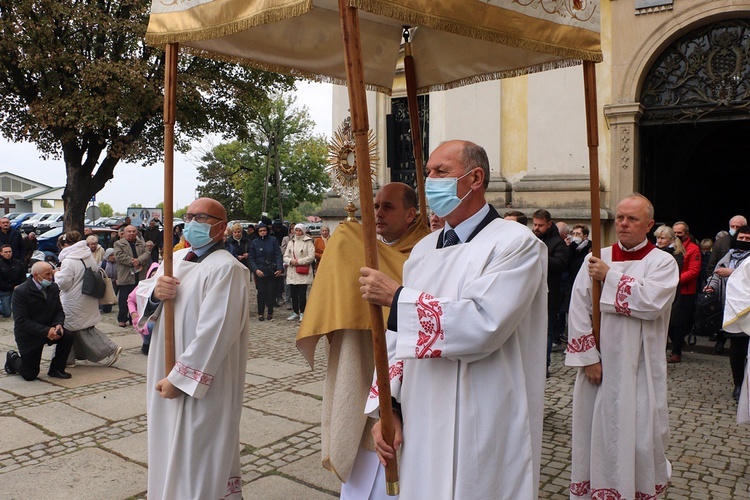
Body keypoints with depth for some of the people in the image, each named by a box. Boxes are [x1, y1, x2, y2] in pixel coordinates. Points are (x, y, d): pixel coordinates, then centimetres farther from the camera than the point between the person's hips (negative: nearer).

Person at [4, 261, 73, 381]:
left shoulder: (53, 288, -2)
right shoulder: (21, 292, -20)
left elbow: (59, 311, 2)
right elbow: (21, 321, -25)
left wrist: (58, 324, -21)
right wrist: (46, 331, -33)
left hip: (49, 329, 5)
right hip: (29, 335, -5)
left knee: (68, 337, -26)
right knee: (30, 375, 0)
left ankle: (56, 369, -3)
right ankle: (13, 359, 35)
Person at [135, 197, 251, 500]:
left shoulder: (226, 269, -18)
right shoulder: (176, 259, 9)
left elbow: (214, 333, -23)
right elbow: (141, 295, 13)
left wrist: (181, 377, -20)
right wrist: (155, 292, -11)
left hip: (203, 384, -8)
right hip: (164, 373, 8)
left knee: (197, 454, 5)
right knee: (169, 446, 21)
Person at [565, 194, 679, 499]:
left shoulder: (663, 263, -2)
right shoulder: (596, 259, 4)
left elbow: (651, 302, -21)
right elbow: (578, 309, -2)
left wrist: (611, 276, -14)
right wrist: (588, 357, -8)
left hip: (639, 370, -2)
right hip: (599, 365, 2)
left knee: (640, 439, 5)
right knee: (595, 435, 10)